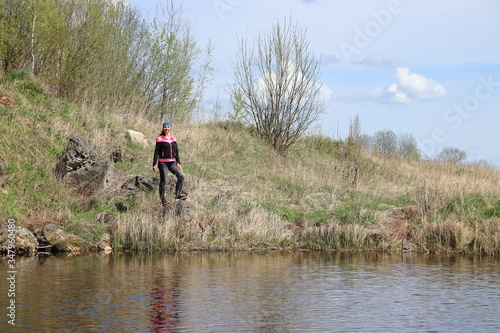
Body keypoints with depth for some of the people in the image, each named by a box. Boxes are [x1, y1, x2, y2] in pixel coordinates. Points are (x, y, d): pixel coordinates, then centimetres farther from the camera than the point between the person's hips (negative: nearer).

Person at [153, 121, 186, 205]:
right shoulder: (160, 139, -3)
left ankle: (178, 195, -4)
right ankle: (162, 200, 4)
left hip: (172, 163, 5)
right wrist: (154, 164, -8)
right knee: (163, 181, -3)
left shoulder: (173, 139, 11)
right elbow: (156, 152, -4)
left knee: (181, 176, -9)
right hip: (163, 163, -5)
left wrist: (178, 163, 11)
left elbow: (176, 152, 16)